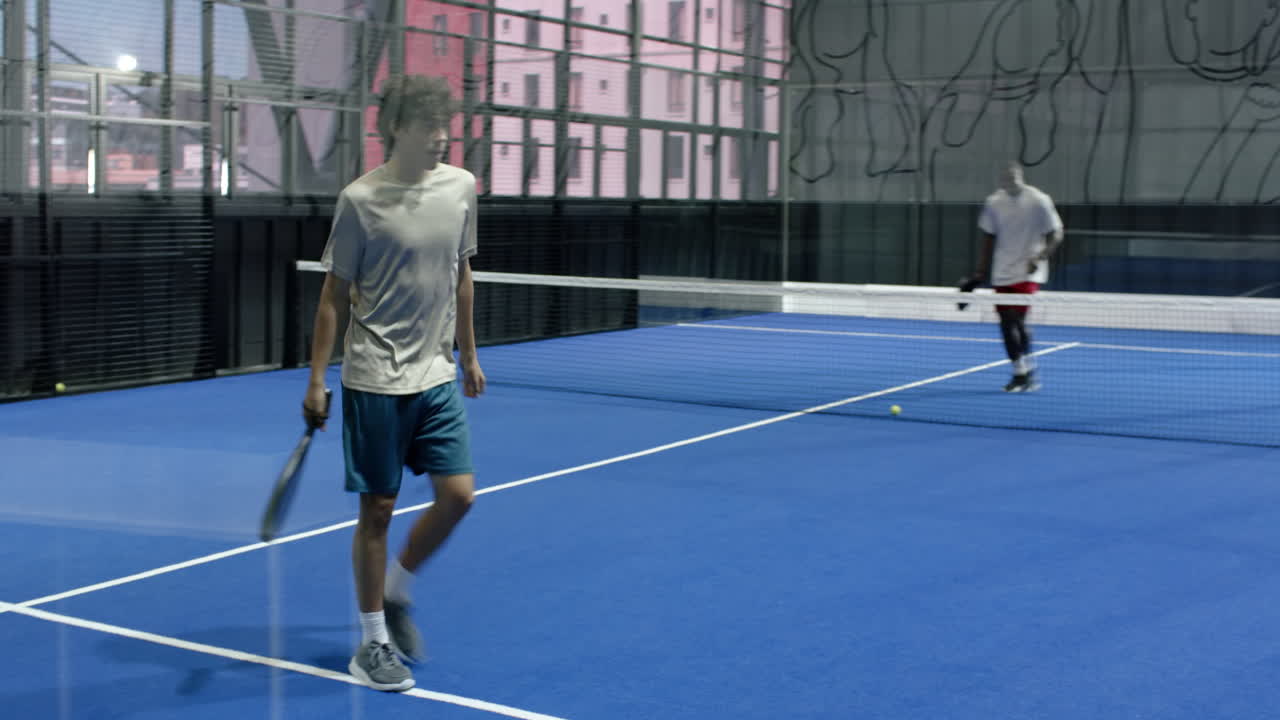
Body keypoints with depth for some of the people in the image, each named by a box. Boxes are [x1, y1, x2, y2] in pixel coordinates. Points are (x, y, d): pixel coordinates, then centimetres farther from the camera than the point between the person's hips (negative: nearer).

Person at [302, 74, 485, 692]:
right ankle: (373, 640, 17)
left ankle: (395, 593, 24)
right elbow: (334, 295, -5)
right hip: (375, 380, -5)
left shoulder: (461, 187, 3)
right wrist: (316, 380, -7)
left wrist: (468, 353, 18)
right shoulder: (361, 200, -10)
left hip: (437, 375, 5)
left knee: (458, 494, -1)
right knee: (377, 508, 2)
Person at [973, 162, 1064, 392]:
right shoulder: (993, 202, 3)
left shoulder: (1039, 201, -8)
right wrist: (981, 270, 11)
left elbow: (1055, 235, -4)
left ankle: (1028, 370, -1)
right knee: (1006, 322, 4)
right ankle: (1020, 373, 16)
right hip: (1002, 273, 5)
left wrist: (1040, 257, -19)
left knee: (1018, 319, -15)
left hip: (1028, 272, -5)